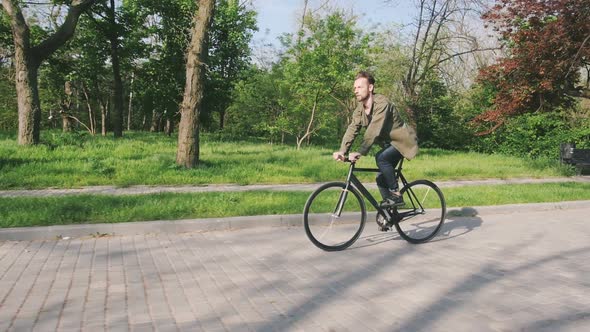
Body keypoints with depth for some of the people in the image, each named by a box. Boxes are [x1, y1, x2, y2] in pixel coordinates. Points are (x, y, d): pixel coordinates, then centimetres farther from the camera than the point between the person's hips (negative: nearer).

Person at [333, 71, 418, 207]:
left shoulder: (382, 103, -26)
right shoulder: (360, 109, -2)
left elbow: (374, 130, -37)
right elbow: (352, 129, -11)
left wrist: (359, 152, -45)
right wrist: (342, 151, -27)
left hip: (402, 141, -8)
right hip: (389, 144, 8)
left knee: (381, 158, -30)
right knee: (381, 179, 4)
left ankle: (396, 195, -18)